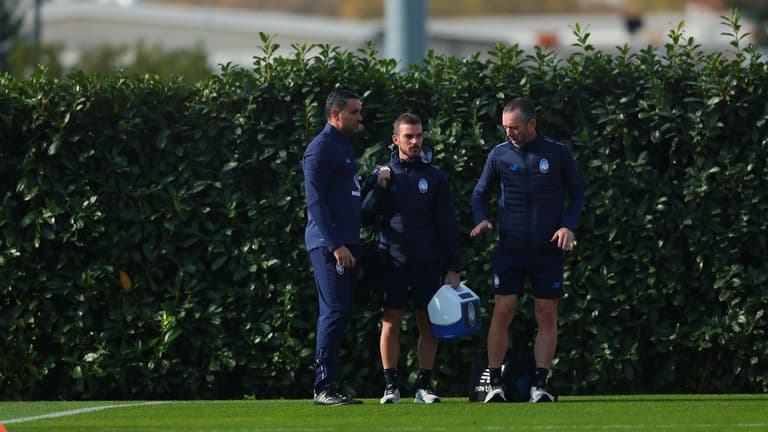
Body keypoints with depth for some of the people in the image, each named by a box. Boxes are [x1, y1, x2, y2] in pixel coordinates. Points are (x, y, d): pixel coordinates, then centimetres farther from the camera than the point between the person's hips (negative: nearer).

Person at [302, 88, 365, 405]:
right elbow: (315, 202, -17)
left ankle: (327, 387, 10)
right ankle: (323, 388, -12)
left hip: (344, 244, 10)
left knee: (338, 313, 8)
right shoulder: (320, 149, -10)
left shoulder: (343, 147, 20)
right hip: (329, 245, -10)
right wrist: (336, 246, -21)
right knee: (335, 311, -12)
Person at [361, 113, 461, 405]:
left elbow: (448, 226, 6)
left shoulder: (435, 177, 8)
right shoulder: (382, 175, 8)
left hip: (428, 264, 0)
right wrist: (380, 188, -10)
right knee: (391, 323, -3)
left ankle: (424, 386, 7)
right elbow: (365, 215, 3)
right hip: (393, 261, 0)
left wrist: (452, 268, 1)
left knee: (428, 325, 1)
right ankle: (391, 386, 1)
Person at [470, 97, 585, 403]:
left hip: (548, 249, 0)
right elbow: (479, 193, 14)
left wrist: (568, 226, -7)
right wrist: (481, 219, -6)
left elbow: (577, 194, 9)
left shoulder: (558, 154, 1)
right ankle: (495, 384, -4)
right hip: (509, 249, 0)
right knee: (502, 311, -7)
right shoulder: (499, 155, 4)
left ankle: (540, 385, 2)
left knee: (546, 315, -1)